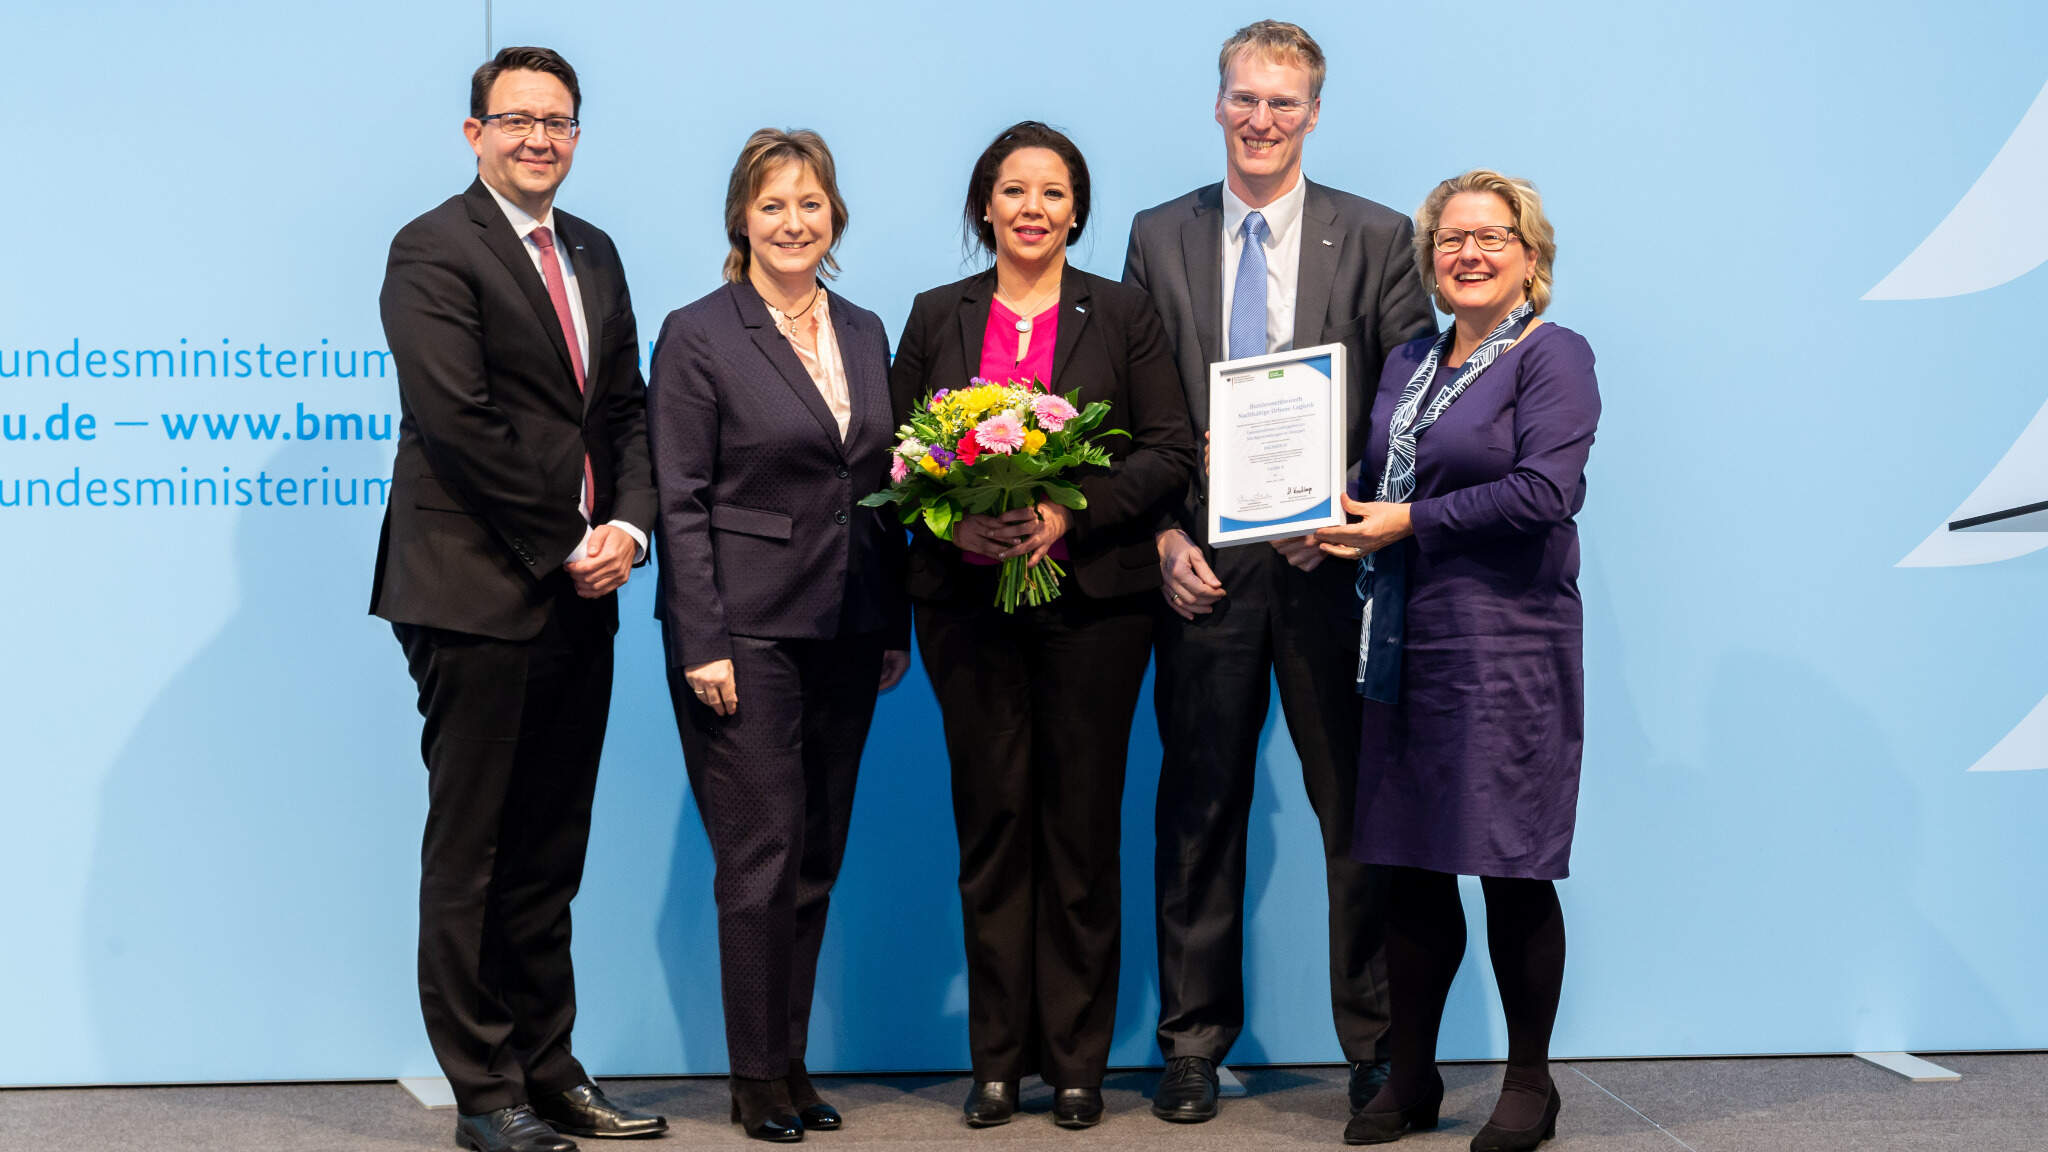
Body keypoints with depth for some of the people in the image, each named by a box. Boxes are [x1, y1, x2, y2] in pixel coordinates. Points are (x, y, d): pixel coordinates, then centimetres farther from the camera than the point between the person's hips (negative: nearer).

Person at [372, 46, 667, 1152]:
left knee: (549, 855, 12)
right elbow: (458, 419, -15)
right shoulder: (433, 250, -7)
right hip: (478, 594, -7)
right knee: (470, 854, 2)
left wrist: (629, 522, -3)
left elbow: (626, 407, 15)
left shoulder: (594, 254, 17)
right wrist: (562, 545, -11)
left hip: (579, 600, 7)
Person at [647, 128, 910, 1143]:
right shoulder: (698, 336, -4)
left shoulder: (865, 333, 12)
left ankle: (792, 1062, 20)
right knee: (762, 858, -3)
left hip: (847, 633, 5)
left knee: (817, 858, 10)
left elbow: (886, 486, 14)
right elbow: (681, 504, -8)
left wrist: (896, 629, 10)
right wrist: (703, 644, -14)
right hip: (748, 630, -5)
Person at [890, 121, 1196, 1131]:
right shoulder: (936, 319, 11)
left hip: (1093, 600, -1)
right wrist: (953, 520, -11)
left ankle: (1077, 1061, 11)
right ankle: (998, 1057, 12)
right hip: (969, 601, 1)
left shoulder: (1123, 316, 7)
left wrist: (1073, 512, -14)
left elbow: (1170, 452, 0)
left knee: (1082, 828, 2)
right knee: (991, 822, 3)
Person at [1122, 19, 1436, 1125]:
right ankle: (1193, 1043, 18)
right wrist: (1163, 538, -3)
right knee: (1199, 808, 7)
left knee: (1358, 808, 4)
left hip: (1329, 563, -1)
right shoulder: (1159, 237, 9)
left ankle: (1377, 1047, 15)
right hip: (1201, 566, 1)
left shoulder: (1377, 238, 5)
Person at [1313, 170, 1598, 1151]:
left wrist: (1410, 522, -15)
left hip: (1507, 645, -6)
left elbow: (1545, 490, -16)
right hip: (1409, 647, 6)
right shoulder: (1407, 362, 17)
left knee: (1512, 871, -1)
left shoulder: (1553, 356, -4)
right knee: (1407, 868, 8)